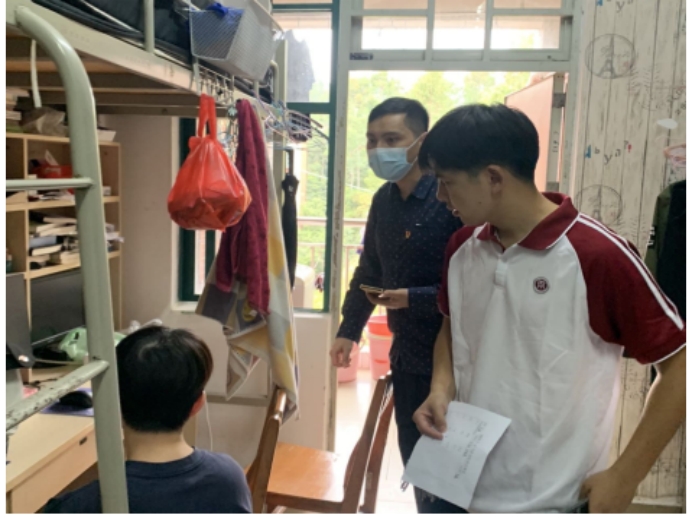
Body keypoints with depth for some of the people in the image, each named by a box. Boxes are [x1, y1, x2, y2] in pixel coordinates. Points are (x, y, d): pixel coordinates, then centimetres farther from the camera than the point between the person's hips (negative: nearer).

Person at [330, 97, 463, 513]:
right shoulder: (384, 200, 5)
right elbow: (369, 270, 13)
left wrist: (414, 299, -23)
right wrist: (349, 330, 8)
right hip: (406, 356, 7)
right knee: (414, 459, 20)